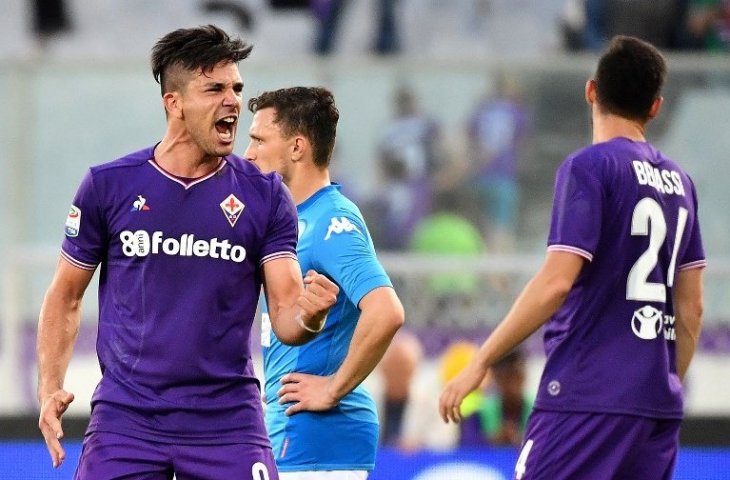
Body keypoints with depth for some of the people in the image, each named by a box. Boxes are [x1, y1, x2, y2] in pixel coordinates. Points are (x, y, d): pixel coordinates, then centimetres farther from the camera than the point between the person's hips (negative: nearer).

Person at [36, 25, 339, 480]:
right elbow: (66, 296, 9)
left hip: (228, 421, 0)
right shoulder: (108, 185, 1)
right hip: (125, 421, 0)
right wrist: (50, 388, -3)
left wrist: (309, 316, -24)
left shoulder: (265, 195, 3)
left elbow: (284, 313, 0)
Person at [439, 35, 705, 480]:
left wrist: (480, 363, -10)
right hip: (658, 404, 7)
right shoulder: (678, 181, 13)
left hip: (589, 396, -7)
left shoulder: (589, 167, -7)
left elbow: (555, 283, -15)